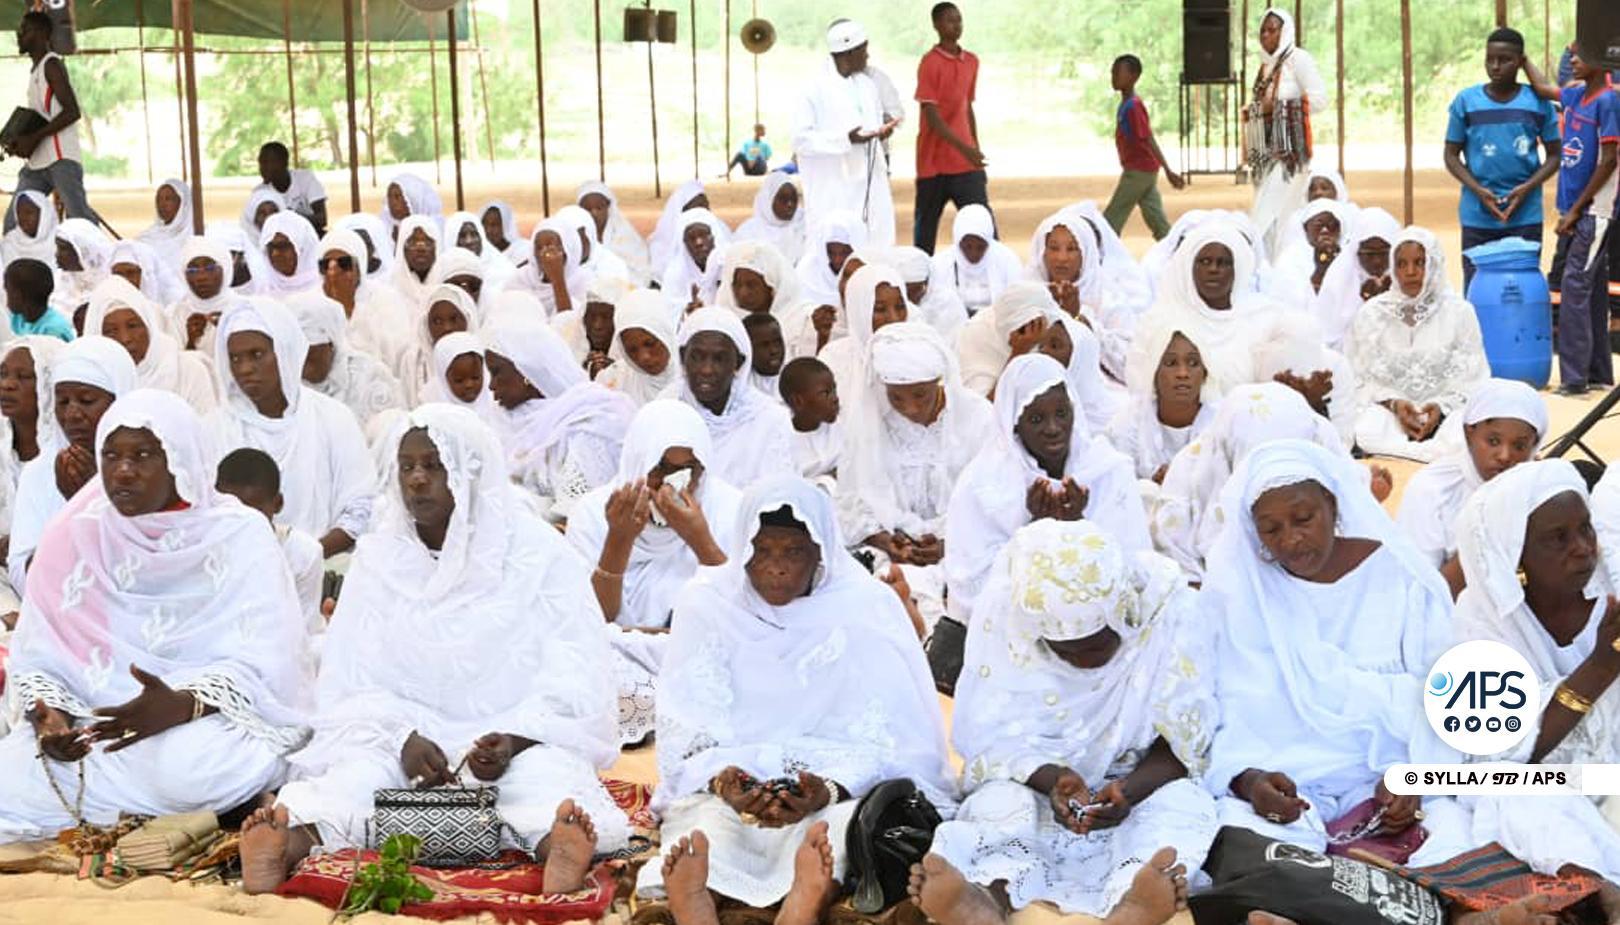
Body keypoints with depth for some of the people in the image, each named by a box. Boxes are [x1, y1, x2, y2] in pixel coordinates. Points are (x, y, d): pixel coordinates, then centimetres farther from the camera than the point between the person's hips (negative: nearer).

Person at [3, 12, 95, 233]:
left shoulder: (51, 65, -5)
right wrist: (22, 141, 8)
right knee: (13, 221, 3)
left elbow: (72, 111, -16)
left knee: (79, 218, -14)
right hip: (36, 163, 9)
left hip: (61, 158, -9)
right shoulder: (35, 69, 22)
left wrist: (33, 138, -18)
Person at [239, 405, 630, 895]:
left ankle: (558, 842, -67)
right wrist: (403, 740, -17)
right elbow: (352, 679, 3)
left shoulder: (539, 553, 3)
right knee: (353, 775, -31)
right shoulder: (378, 557, 11)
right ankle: (290, 843, -60)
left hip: (521, 740, -1)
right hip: (402, 738, 2)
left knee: (546, 779, -35)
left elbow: (573, 679, -4)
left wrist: (512, 742, -21)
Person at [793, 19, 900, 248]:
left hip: (869, 185, 7)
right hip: (833, 191, -7)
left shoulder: (867, 85, 12)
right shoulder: (817, 89, -11)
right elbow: (801, 139, -12)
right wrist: (846, 139, -22)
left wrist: (882, 129, -2)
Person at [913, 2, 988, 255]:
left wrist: (976, 149, 16)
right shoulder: (930, 63, -10)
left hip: (965, 161, 5)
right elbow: (931, 116, -16)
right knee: (926, 224, 5)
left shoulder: (972, 61, 10)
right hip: (934, 161, -5)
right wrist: (964, 148, -24)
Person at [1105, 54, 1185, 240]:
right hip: (1143, 170, 9)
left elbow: (1149, 140, -22)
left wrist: (1168, 171, -24)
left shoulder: (1133, 106, -18)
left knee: (1111, 219, -3)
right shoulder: (1126, 104, 11)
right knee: (1157, 221, 9)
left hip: (1138, 171, -9)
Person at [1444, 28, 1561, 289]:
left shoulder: (1538, 101, 3)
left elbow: (1554, 154, 7)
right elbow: (1452, 155, 5)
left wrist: (1527, 188, -9)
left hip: (1525, 216, 0)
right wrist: (1479, 191, -10)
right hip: (1477, 216, 0)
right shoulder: (1465, 102, 3)